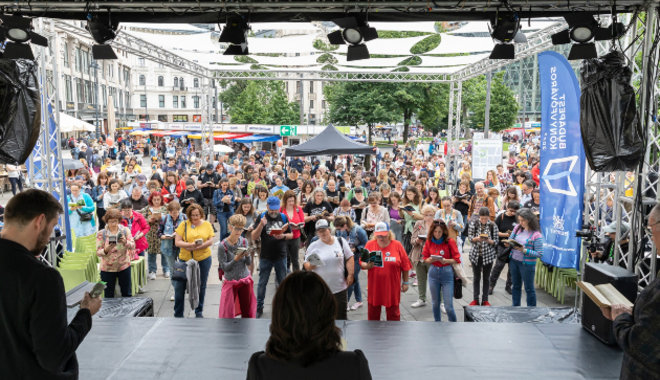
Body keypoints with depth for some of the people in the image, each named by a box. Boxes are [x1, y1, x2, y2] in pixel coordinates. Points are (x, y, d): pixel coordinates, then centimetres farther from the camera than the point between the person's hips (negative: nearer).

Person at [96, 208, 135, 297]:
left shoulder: (125, 230, -1)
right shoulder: (101, 234, -4)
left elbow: (133, 246, -10)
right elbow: (98, 253, -8)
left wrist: (125, 242, -30)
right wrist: (106, 250, -29)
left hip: (124, 266, 1)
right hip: (107, 268, -1)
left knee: (127, 294, 11)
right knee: (108, 296, 7)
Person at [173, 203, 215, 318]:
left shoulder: (207, 224, 5)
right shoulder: (183, 225, 1)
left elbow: (210, 241, -2)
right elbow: (177, 242, -5)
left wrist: (198, 247, -16)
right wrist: (190, 245, -21)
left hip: (203, 259, 1)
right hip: (185, 259, -1)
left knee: (201, 286, 11)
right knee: (180, 286, -1)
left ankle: (199, 312, 27)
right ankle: (178, 314, 13)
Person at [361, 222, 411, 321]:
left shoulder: (397, 245, -3)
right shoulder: (370, 244, -1)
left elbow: (405, 266, 2)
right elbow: (362, 263, 1)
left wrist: (405, 282, 3)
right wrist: (368, 266, -21)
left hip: (392, 287, -1)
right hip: (374, 286, 1)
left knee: (393, 313, 12)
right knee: (372, 313, 13)